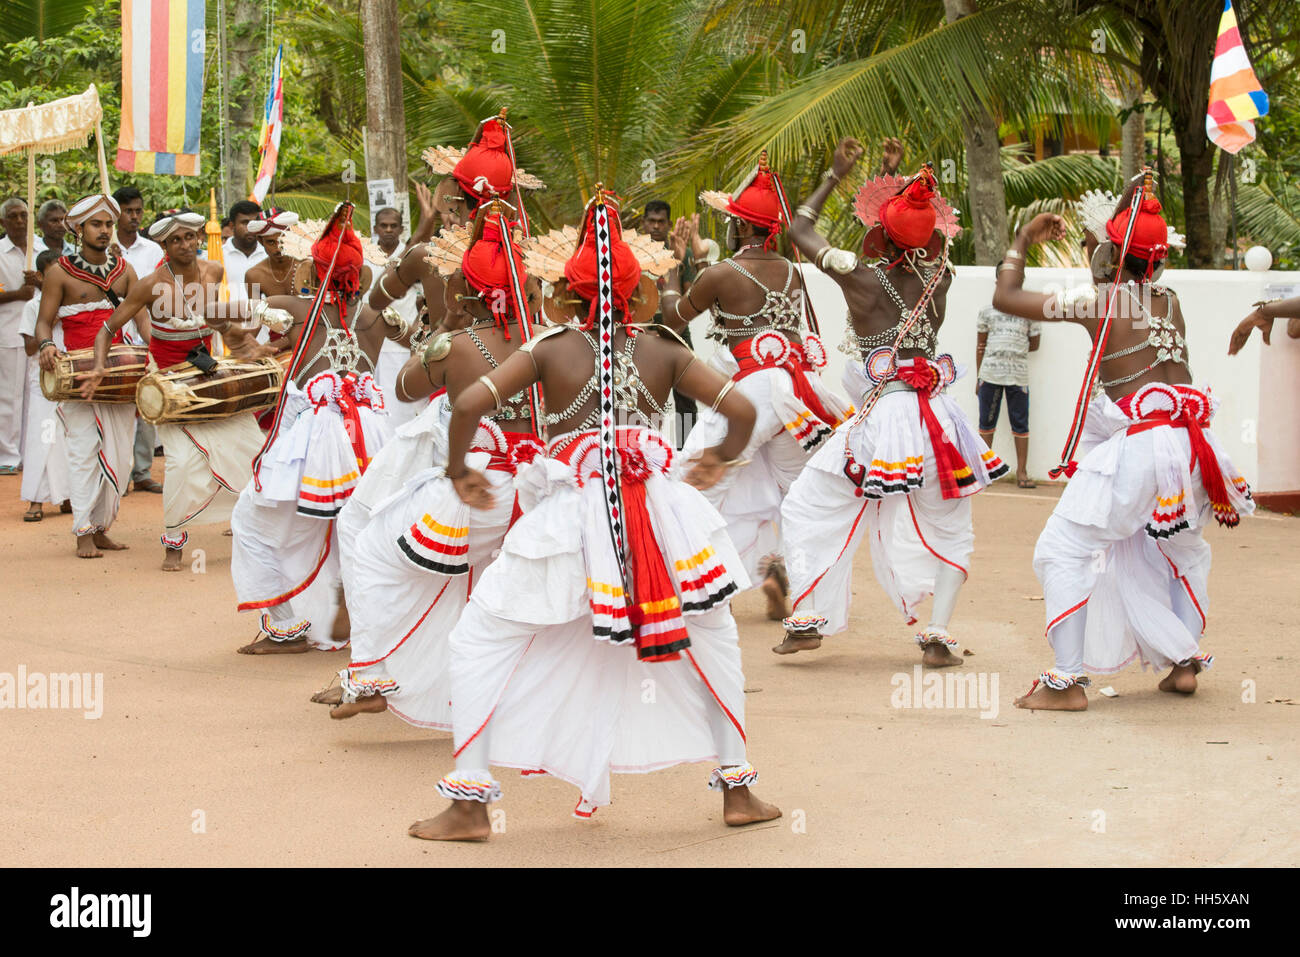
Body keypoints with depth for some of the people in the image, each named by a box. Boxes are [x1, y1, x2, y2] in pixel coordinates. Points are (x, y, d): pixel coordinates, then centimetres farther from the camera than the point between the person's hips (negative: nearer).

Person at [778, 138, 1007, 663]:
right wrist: (900, 177, 32)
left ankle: (807, 619, 8)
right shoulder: (937, 277, 3)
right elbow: (936, 234, 28)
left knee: (809, 509, 13)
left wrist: (835, 174, 18)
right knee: (946, 530, 17)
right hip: (934, 416, 3)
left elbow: (800, 231, 9)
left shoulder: (861, 276, -5)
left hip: (880, 416, -3)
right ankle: (937, 636, 8)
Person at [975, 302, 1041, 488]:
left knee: (1020, 423, 0)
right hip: (990, 374, 1)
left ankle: (1021, 472, 4)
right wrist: (978, 378, 7)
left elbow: (1034, 345, 10)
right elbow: (980, 346, 11)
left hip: (1018, 375, -1)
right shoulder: (987, 312, 9)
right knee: (987, 421, 5)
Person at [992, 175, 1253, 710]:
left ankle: (1068, 681, -5)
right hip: (1188, 440, 6)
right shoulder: (1170, 303, 14)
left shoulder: (1096, 302, -2)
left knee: (1062, 550, 1)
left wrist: (1023, 241, 21)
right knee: (1183, 547, 30)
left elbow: (1005, 297, 6)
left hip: (1138, 442, -6)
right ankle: (1184, 661, 27)